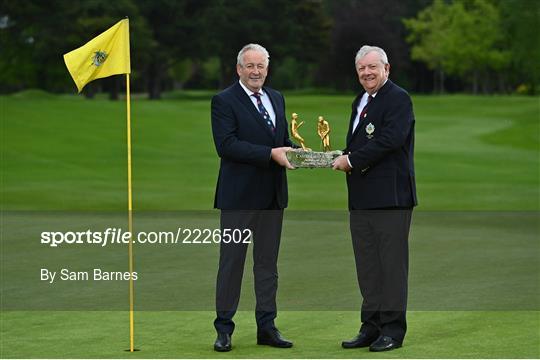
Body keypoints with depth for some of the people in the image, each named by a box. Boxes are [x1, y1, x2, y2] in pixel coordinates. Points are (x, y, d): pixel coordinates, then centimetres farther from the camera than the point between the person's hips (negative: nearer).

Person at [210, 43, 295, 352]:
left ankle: (267, 327, 17)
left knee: (268, 262, 10)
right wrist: (271, 154, -23)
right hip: (239, 196, -6)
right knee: (231, 262, 0)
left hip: (273, 195, 6)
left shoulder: (276, 99, 14)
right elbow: (226, 144, -18)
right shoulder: (224, 101, -7)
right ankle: (224, 329, 7)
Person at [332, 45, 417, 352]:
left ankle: (393, 329, 3)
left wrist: (352, 160, -15)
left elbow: (391, 139, -20)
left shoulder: (398, 99, -8)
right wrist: (344, 160, 0)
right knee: (367, 266, 11)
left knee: (392, 264, -2)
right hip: (362, 197, 8)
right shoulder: (360, 102, 19)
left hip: (391, 197, -8)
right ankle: (371, 327, 17)